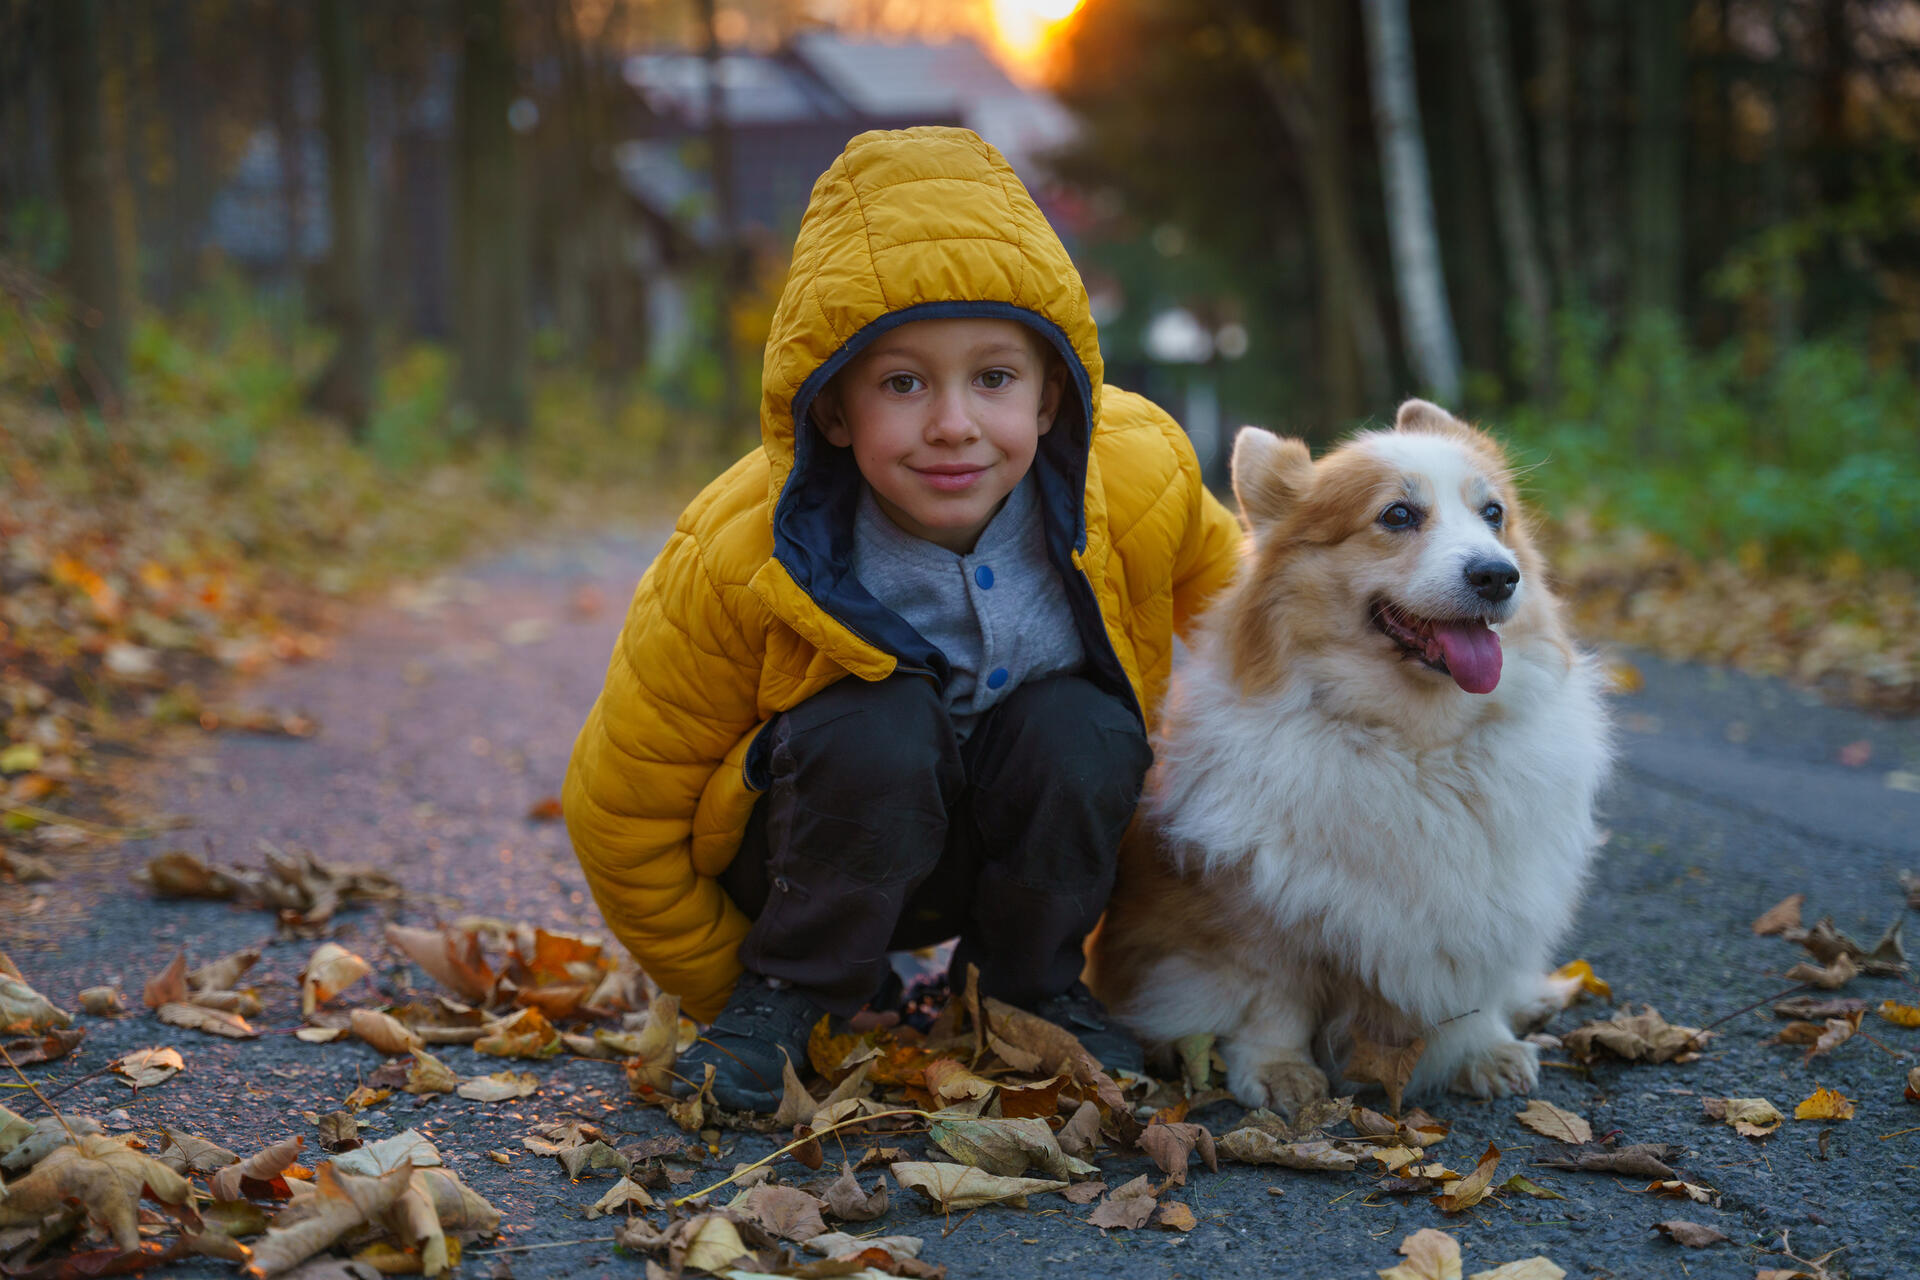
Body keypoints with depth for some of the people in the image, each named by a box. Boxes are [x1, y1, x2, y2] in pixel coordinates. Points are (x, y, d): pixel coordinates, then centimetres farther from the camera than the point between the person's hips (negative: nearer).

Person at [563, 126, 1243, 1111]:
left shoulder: (1139, 483, -23)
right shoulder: (734, 561, -29)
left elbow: (1222, 603, 3)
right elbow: (622, 815, -16)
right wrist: (722, 991, -5)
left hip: (1033, 843, 3)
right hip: (815, 855, -3)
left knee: (1082, 727, -28)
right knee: (880, 726, -33)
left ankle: (1031, 987, -2)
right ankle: (789, 992, -9)